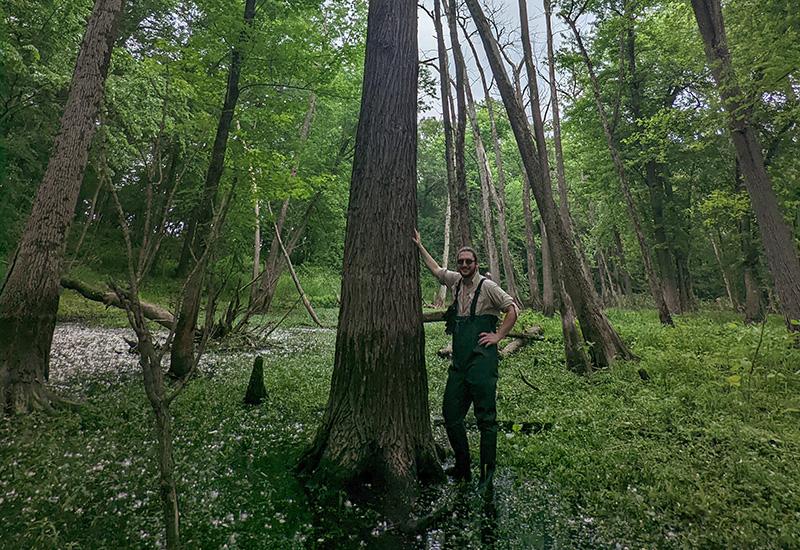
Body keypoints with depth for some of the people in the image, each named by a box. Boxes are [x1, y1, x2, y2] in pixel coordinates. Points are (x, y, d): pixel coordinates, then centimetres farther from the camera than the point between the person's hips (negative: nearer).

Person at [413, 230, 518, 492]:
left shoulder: (487, 286, -5)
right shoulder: (455, 281, 13)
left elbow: (512, 309, -4)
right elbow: (435, 268, 28)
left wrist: (498, 336, -8)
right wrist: (419, 246, 29)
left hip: (482, 360, -7)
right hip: (459, 361, 7)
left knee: (486, 418, 1)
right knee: (450, 413, 10)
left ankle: (487, 475, 13)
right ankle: (462, 468, 25)